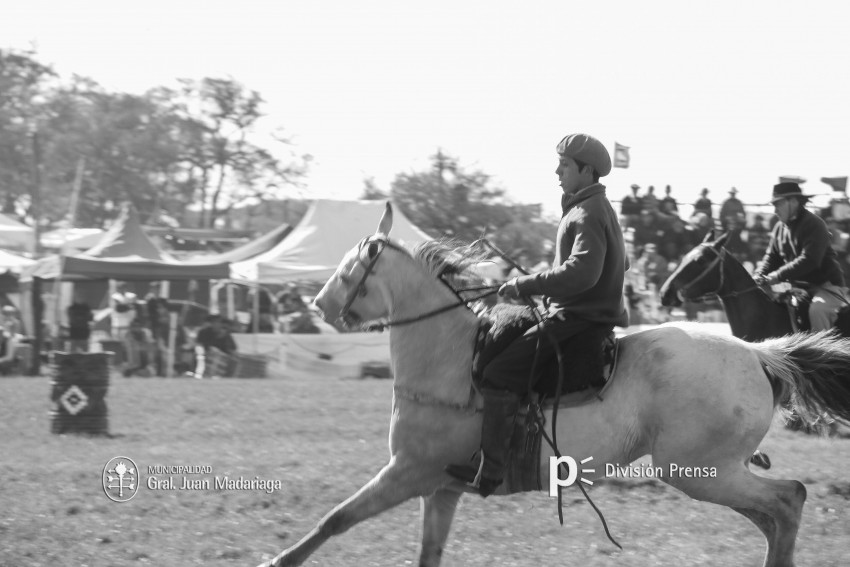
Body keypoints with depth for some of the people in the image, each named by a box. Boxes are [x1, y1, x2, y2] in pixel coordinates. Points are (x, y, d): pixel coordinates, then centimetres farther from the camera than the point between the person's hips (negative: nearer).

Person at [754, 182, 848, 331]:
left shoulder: (814, 225, -17)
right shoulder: (779, 228, 9)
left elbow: (809, 260, -27)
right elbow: (771, 257, 13)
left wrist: (776, 277, -29)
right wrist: (759, 276, -10)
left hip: (826, 285, -8)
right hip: (797, 284, 8)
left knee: (817, 309, -37)